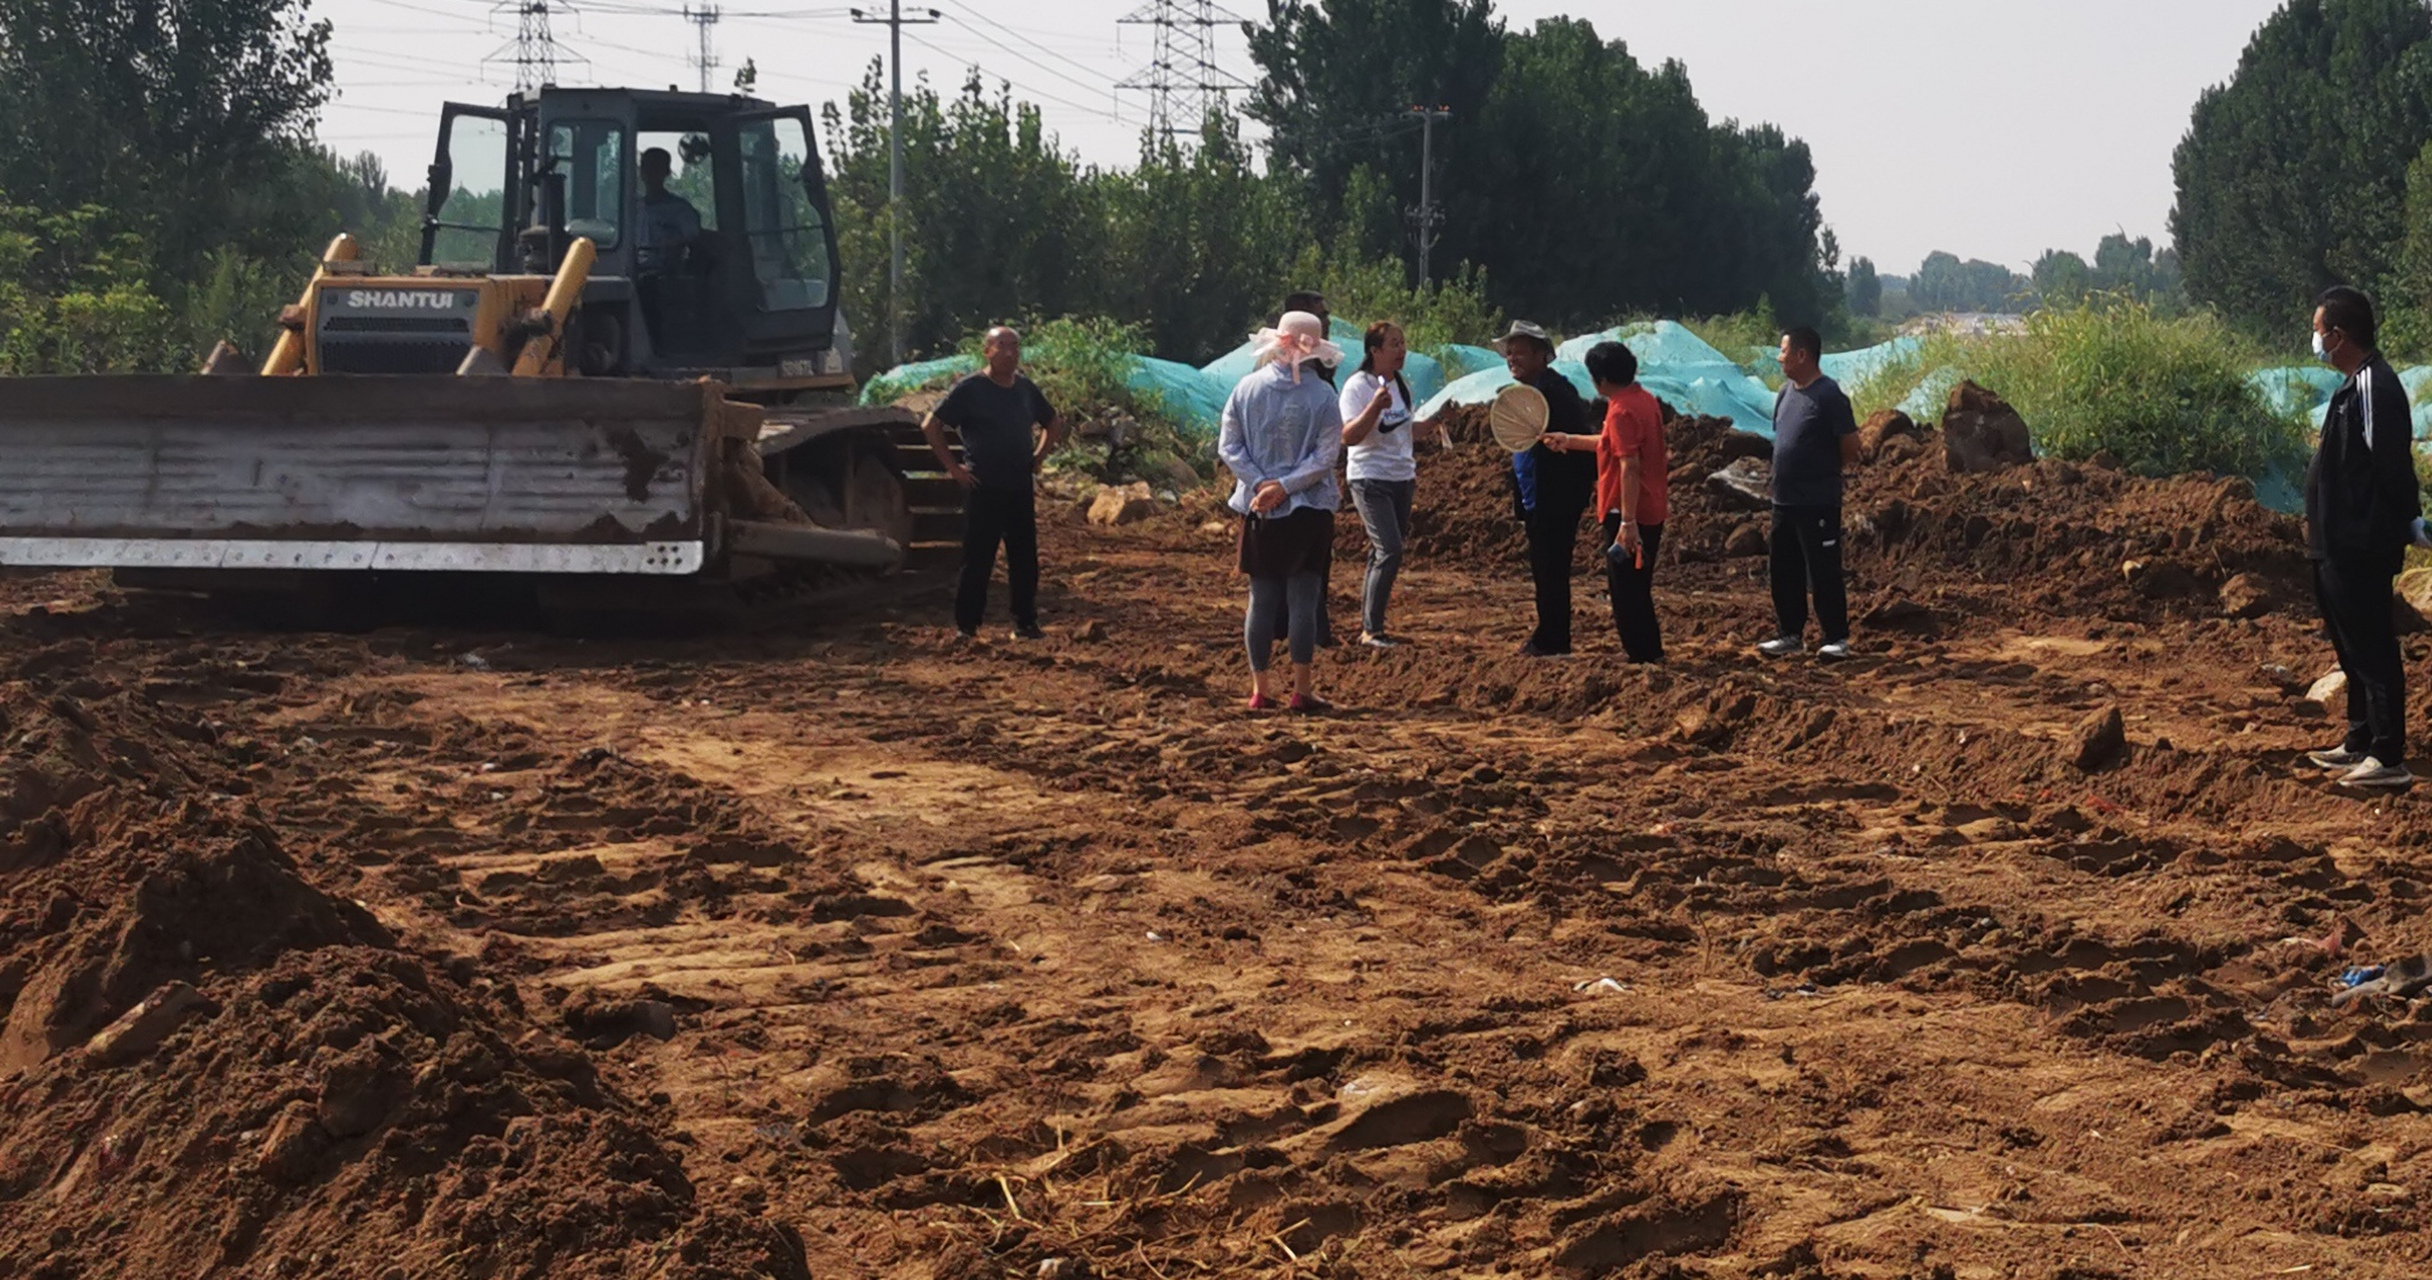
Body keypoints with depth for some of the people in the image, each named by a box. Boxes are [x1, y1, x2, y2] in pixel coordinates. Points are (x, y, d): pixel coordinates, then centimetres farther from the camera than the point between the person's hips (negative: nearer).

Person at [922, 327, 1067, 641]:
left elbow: (1054, 425, 25)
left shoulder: (1027, 390, 9)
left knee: (1025, 559, 7)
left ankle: (1025, 623, 16)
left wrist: (1039, 456, 12)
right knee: (977, 560, -3)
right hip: (984, 489, -5)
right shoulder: (970, 389, -7)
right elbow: (931, 426, -6)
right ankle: (966, 626, 4)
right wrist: (952, 467, -8)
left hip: (1020, 488, 5)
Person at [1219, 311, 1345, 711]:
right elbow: (1327, 454, -12)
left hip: (1258, 510, 2)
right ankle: (1302, 689, 0)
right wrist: (1284, 486, -12)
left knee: (1262, 599, 9)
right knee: (1303, 599, 1)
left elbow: (1228, 446, -3)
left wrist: (1259, 483, -6)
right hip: (1309, 511, -2)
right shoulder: (1322, 395, -8)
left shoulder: (1247, 388, -2)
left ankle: (1260, 688, 10)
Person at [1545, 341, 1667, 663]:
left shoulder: (1621, 411, -19)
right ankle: (1648, 651, 24)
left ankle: (1641, 653, 2)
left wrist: (1627, 522, -27)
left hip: (1627, 512, -9)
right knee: (1636, 586, 18)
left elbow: (1630, 466, -25)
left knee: (1625, 587, -1)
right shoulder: (1645, 400, 10)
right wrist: (1571, 441, 27)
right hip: (1651, 510, 9)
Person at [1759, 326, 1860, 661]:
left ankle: (1837, 638, 5)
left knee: (1824, 572, -3)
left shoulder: (1828, 396, -15)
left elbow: (1850, 448, -11)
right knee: (1784, 572, 13)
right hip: (1784, 499, 8)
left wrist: (1825, 471, 3)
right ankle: (1790, 634, 23)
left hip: (1818, 504, -8)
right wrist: (1786, 473, 12)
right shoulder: (1786, 392, 10)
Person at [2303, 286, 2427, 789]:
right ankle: (2360, 743, 28)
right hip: (2339, 547, 11)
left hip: (2361, 550, -11)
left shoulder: (2374, 384, -18)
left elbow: (2390, 462, -21)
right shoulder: (2356, 384, 14)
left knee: (2371, 650, -8)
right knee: (2352, 647, 18)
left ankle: (2388, 759, -7)